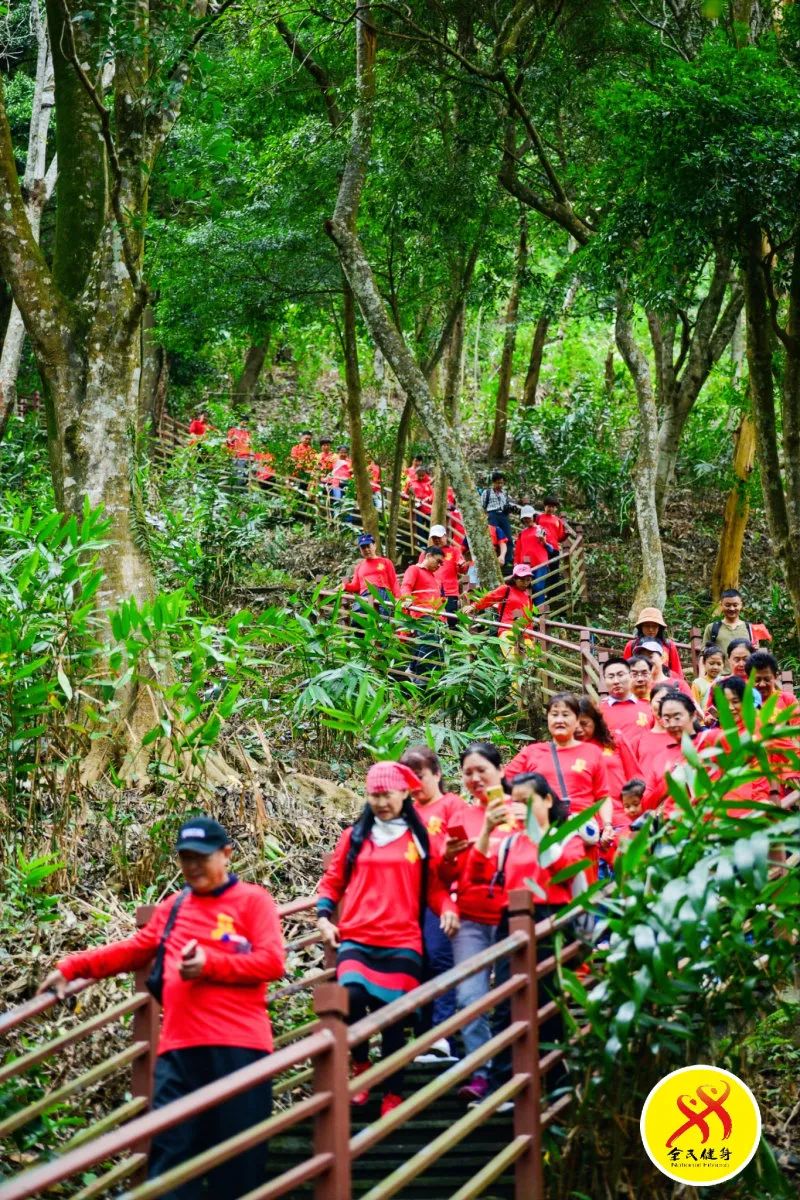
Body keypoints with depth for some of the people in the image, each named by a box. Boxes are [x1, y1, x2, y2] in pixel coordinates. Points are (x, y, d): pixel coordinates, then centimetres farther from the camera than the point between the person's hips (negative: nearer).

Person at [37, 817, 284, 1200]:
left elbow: (272, 962, -6)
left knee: (238, 1160, -1)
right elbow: (133, 951, 24)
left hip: (238, 1046, -4)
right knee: (170, 1153, -4)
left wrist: (209, 965, -13)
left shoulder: (253, 899, 4)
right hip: (179, 1048, 4)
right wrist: (72, 967, 13)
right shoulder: (172, 907, 20)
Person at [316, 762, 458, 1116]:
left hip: (401, 943, 0)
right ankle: (361, 1065, 3)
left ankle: (393, 1095, 14)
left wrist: (448, 909, -8)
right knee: (351, 998, -23)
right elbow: (332, 881, 16)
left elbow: (434, 885, 10)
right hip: (355, 939, 0)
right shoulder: (354, 836, 12)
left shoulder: (419, 838, 9)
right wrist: (324, 916, 2)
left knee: (394, 1018, -1)